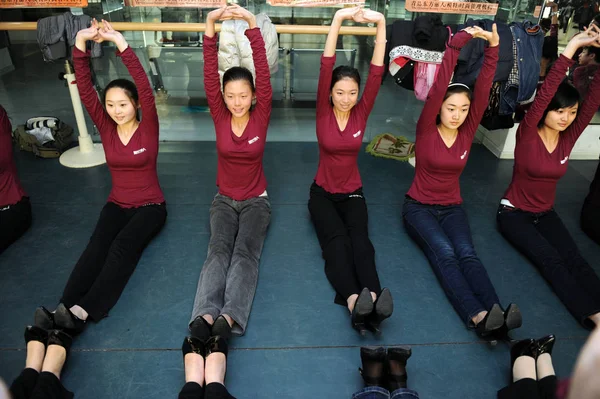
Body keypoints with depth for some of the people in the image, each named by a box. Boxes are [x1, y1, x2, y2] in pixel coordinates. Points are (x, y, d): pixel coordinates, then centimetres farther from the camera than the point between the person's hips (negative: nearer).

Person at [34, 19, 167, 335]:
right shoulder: (106, 128, 1)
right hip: (116, 204, 4)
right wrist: (81, 43, -19)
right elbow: (85, 89, -8)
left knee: (122, 246, -29)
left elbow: (145, 89, -23)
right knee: (96, 247, -24)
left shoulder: (148, 128, -9)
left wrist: (120, 42, -27)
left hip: (149, 205, -3)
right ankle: (64, 309, -38)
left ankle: (81, 312, -41)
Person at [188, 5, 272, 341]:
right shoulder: (220, 117, -3)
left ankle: (229, 316, -42)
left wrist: (253, 26, -28)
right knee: (219, 249, -23)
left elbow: (264, 76, -20)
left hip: (256, 200, -1)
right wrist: (211, 25, -25)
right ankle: (206, 314, -41)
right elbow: (210, 76, -14)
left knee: (246, 251, -25)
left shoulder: (261, 117, -7)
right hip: (224, 200, 2)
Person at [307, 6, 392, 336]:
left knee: (360, 238, -28)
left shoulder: (361, 112, -2)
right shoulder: (323, 112, -7)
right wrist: (338, 20, -28)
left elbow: (377, 72, -14)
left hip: (353, 193, 2)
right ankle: (354, 301, -50)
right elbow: (325, 69, -20)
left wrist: (380, 24, -23)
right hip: (322, 193, -1)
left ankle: (372, 300, -49)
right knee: (336, 240, -29)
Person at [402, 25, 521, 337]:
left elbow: (483, 91, -9)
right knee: (444, 253, -28)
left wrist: (492, 48, -16)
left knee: (466, 253, -23)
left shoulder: (467, 132, 2)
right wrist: (457, 44, -24)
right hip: (418, 207, -3)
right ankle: (478, 317, -43)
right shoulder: (426, 130, -9)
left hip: (452, 208, 4)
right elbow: (438, 88, -20)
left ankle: (496, 315, -39)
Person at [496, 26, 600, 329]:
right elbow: (544, 93, -29)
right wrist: (571, 48, -31)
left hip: (546, 214, 5)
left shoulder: (569, 136, -2)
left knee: (574, 258, -16)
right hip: (513, 213, -5)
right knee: (551, 259, -22)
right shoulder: (527, 135, -16)